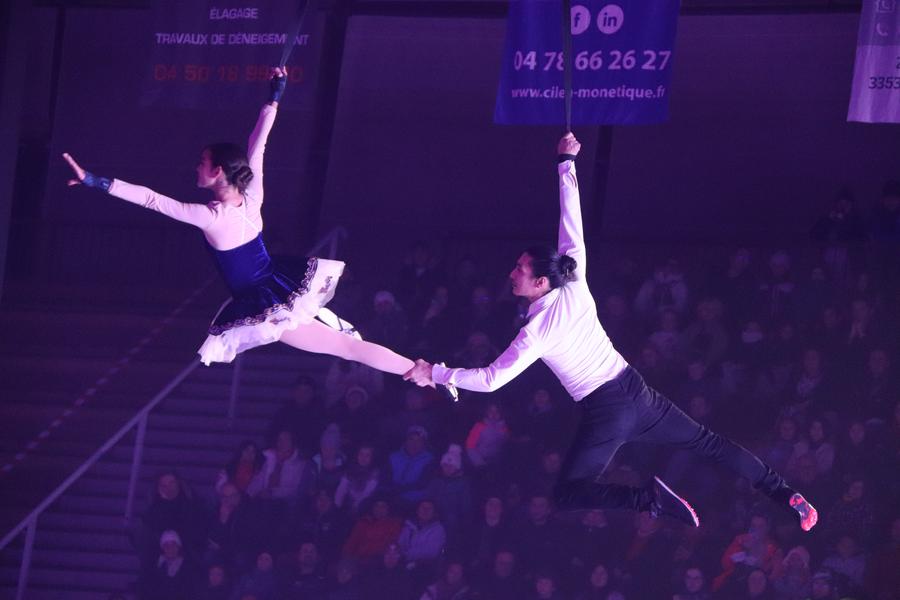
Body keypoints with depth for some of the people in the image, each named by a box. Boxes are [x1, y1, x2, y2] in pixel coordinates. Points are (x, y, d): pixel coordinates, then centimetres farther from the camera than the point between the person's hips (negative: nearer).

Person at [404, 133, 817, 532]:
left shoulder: (535, 335, -14)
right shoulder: (575, 288, -1)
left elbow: (491, 380, -14)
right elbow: (571, 227, 7)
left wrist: (435, 374, -3)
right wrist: (567, 164, 14)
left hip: (604, 413, -6)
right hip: (636, 391, 6)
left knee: (567, 495, 1)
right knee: (706, 441, 15)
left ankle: (650, 499, -21)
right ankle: (784, 494, 9)